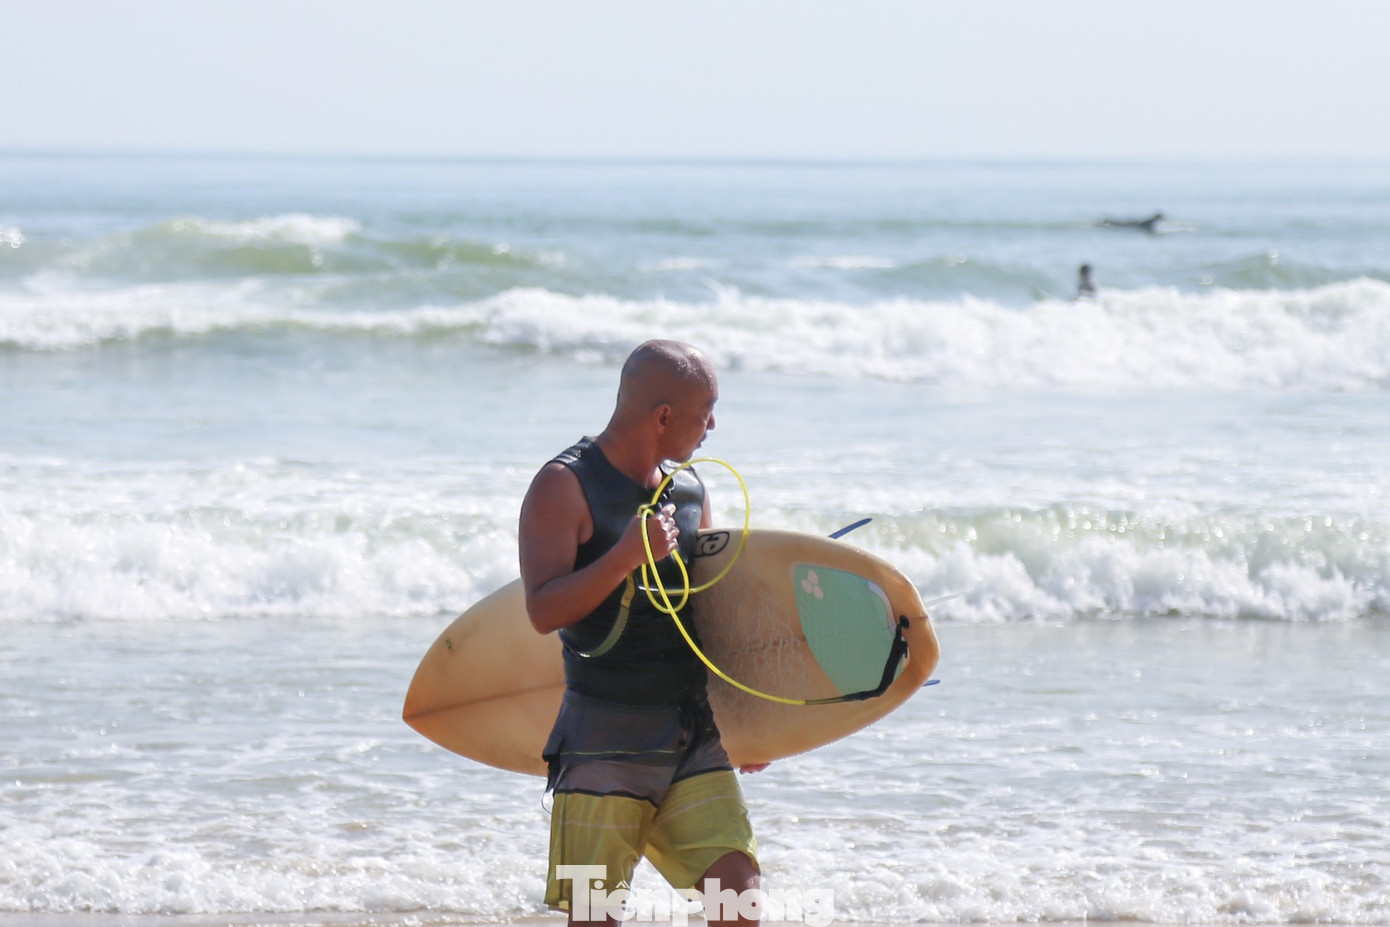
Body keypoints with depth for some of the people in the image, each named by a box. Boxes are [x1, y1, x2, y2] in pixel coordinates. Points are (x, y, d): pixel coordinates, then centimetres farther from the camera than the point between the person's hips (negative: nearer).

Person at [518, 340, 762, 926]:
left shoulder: (688, 487, 12)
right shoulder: (566, 487, -8)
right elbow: (544, 611, -18)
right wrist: (628, 554, -28)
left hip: (693, 739, 5)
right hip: (604, 740, -5)